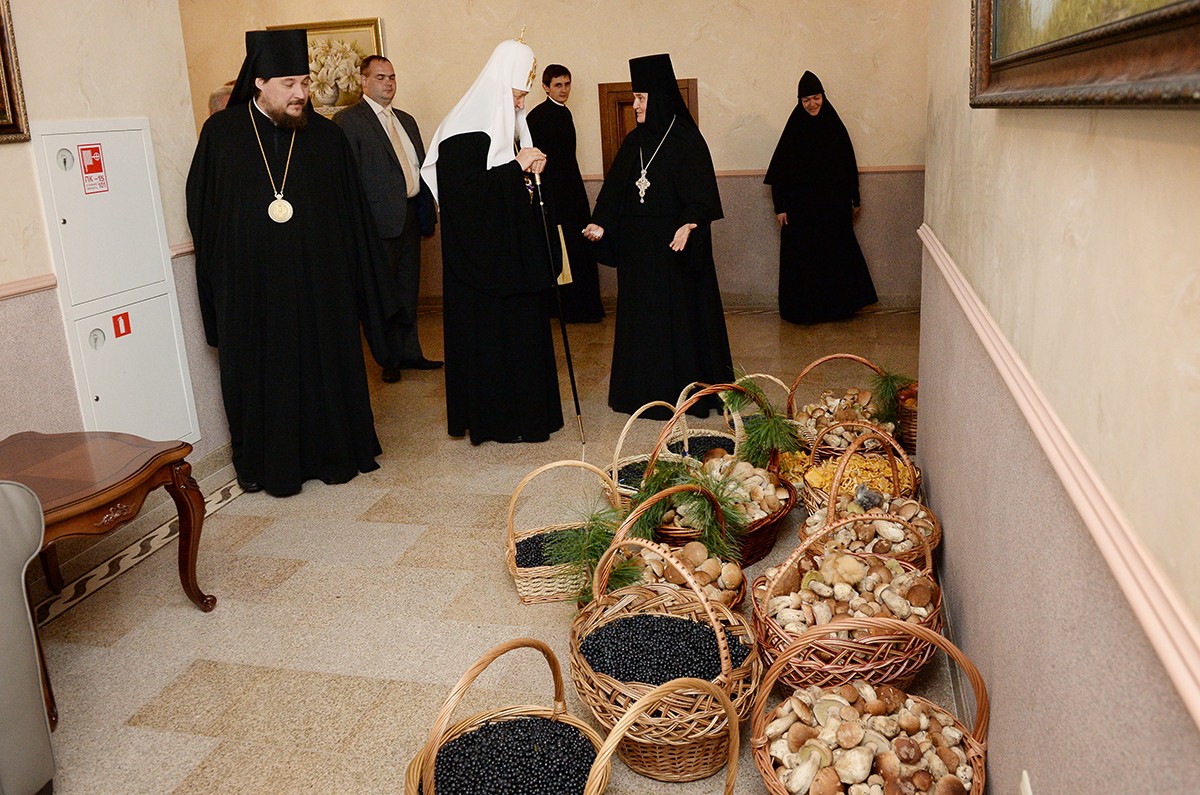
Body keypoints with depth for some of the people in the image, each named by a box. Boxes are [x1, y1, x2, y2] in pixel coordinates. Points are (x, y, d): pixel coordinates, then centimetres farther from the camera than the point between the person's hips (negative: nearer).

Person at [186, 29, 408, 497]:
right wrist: (216, 278, 2)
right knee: (261, 373, 8)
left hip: (319, 282, 1)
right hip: (251, 287, 0)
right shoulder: (221, 133, 0)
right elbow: (202, 210, 4)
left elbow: (353, 215, 2)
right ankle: (266, 464, 21)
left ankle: (333, 452, 25)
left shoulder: (326, 136, 2)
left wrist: (372, 291, -1)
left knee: (326, 367, 9)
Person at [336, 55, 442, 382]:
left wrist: (429, 209, 13)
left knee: (408, 289, 14)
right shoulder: (347, 120, -6)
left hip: (411, 216, 7)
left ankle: (409, 352, 24)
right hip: (380, 219, -7)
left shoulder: (406, 120, 18)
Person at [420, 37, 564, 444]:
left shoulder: (509, 120, 13)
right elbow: (467, 189, -21)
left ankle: (524, 409, 22)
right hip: (482, 254, -9)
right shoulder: (466, 129, -15)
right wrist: (517, 167, -17)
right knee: (489, 330, -2)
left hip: (513, 247, 9)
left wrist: (530, 170, 0)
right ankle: (494, 416, 9)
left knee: (522, 326, 12)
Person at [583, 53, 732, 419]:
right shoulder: (634, 141, 10)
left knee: (680, 313, 1)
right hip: (636, 247, 6)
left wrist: (688, 225, -30)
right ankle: (645, 390, 20)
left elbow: (700, 190, -14)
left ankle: (689, 388, 13)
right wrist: (602, 224, -5)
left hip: (674, 243, -6)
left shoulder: (686, 138, -7)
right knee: (639, 316, 10)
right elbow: (615, 189, 9)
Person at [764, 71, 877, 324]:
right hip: (801, 206, -2)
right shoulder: (794, 130, -4)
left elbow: (850, 166, 8)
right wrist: (780, 207, -9)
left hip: (833, 205, 2)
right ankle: (802, 310, 12)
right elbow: (778, 171, -5)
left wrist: (855, 200, 9)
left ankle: (839, 306, 20)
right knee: (801, 258, 1)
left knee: (838, 253, 7)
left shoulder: (835, 127, 2)